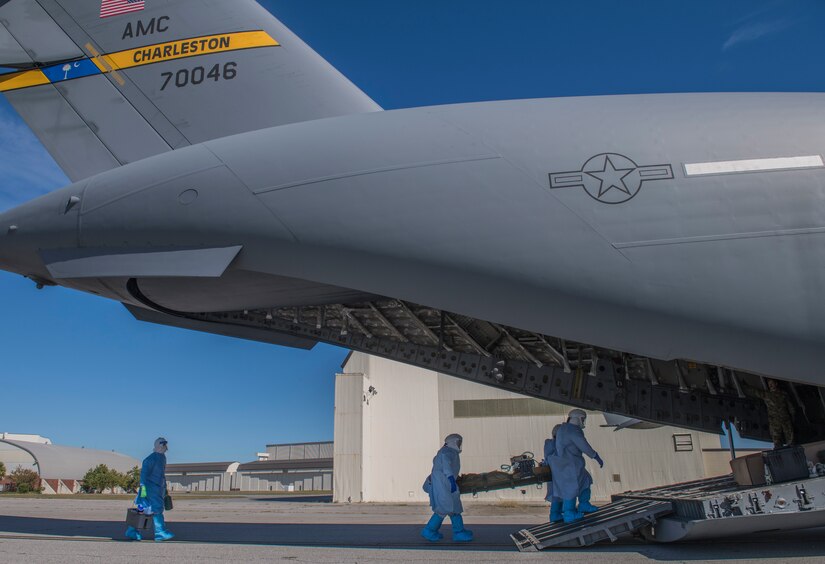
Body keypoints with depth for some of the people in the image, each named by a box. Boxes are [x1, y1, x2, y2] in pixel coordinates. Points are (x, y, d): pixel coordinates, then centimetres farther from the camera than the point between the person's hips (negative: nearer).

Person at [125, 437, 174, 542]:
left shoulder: (162, 458, 16)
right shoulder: (151, 458, -12)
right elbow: (144, 473, -18)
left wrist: (164, 489, 26)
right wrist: (143, 487, -25)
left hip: (158, 489, 9)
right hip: (150, 489, -9)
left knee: (144, 511, 11)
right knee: (157, 509, -11)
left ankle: (132, 532, 18)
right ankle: (160, 533, -9)